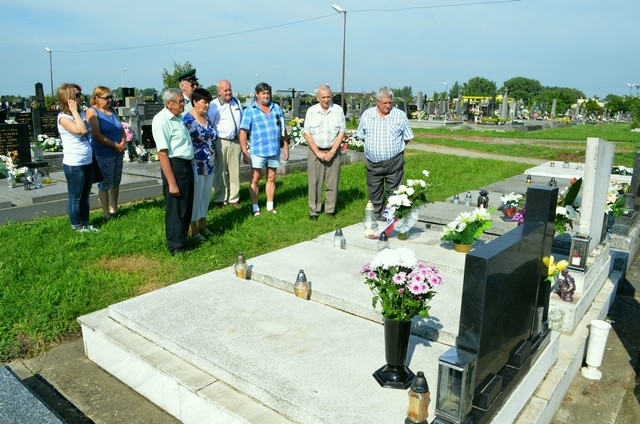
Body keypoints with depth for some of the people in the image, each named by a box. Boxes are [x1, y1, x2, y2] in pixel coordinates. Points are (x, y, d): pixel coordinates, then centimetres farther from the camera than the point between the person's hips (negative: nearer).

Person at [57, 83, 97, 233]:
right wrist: (74, 111, -21)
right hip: (74, 164, -8)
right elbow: (80, 130, -28)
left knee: (85, 196, 18)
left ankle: (85, 223, 30)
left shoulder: (81, 113, 10)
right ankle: (77, 226, 19)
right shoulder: (63, 117, -14)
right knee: (75, 198, 6)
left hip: (88, 162, 8)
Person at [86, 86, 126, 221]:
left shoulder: (112, 110, 13)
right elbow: (97, 135, -15)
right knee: (105, 183, -1)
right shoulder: (92, 111, -7)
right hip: (103, 153, -7)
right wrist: (116, 145, -15)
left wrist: (123, 142, -5)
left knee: (116, 182, 13)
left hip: (118, 152, 7)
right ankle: (106, 213, 8)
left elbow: (122, 129, 15)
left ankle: (114, 208, 26)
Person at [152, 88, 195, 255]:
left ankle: (182, 240, 35)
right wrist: (171, 182, -23)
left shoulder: (178, 118, 13)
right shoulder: (162, 120, -15)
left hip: (187, 165, 9)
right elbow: (162, 154, -21)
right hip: (174, 166, -9)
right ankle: (176, 248, 15)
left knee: (187, 207, 18)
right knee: (176, 209, 1)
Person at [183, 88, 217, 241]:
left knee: (206, 195, 15)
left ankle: (202, 225, 28)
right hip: (196, 165, -7)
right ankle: (194, 230, 13)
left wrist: (212, 156, 14)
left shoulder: (207, 118, 11)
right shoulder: (188, 119, -13)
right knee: (196, 196, 1)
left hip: (209, 165, 8)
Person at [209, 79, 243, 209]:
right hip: (221, 142, -5)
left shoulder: (237, 102, 13)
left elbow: (242, 121, 22)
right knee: (220, 172, 0)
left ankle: (234, 199, 18)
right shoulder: (214, 105, -5)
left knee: (235, 172, 8)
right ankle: (220, 200, 11)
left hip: (235, 141, 5)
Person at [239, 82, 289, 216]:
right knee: (255, 180, 1)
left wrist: (286, 148, 9)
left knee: (271, 178, 12)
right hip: (258, 151, -4)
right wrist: (245, 153, -14)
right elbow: (243, 132, -8)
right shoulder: (250, 111, -4)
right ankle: (255, 208, 12)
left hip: (274, 150, 4)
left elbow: (283, 129, 13)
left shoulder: (276, 108, 8)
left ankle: (270, 206, 24)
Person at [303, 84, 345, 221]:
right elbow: (307, 134, 0)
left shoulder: (338, 110, 1)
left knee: (333, 182, 3)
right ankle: (314, 211, 10)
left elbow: (341, 133, -1)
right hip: (315, 151, 0)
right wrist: (318, 153, -8)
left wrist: (332, 152, -9)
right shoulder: (311, 111, 1)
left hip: (333, 151, 0)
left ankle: (330, 210, 16)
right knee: (314, 182, 0)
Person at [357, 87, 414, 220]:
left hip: (394, 163, -2)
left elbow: (407, 137, 9)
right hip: (373, 163, 2)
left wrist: (395, 147, 4)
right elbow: (361, 136, 13)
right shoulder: (367, 115, 4)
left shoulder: (400, 115, 1)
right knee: (374, 194, 9)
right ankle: (377, 218, 21)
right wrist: (373, 146, 7)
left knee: (393, 193, 1)